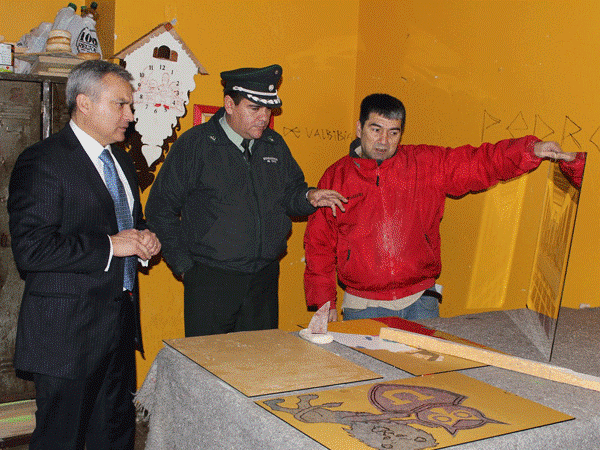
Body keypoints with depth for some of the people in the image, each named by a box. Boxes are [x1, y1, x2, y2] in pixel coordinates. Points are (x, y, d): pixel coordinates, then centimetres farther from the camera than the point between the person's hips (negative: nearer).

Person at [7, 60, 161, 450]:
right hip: (68, 329, -8)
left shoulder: (121, 160, 14)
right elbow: (30, 249, -22)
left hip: (121, 325, 8)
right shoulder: (42, 161, -13)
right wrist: (110, 245, -20)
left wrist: (144, 240, 4)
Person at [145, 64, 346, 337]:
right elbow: (160, 209, -3)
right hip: (211, 280, -4)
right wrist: (184, 264, -5)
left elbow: (289, 194, 19)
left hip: (265, 277, 4)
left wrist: (308, 197, -6)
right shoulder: (194, 144, -4)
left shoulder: (275, 145, 10)